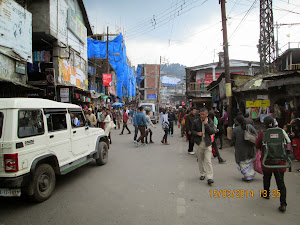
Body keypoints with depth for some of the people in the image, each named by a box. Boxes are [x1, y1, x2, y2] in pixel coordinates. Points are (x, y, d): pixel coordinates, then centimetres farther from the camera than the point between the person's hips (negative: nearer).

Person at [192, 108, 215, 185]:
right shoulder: (196, 122, 1)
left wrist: (206, 124, -16)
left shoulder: (210, 122, 1)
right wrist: (197, 133, -12)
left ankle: (210, 177, -7)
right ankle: (202, 174, 28)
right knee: (200, 160, 12)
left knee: (208, 161, -8)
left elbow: (212, 132, -9)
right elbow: (192, 131, 8)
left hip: (207, 143, -1)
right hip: (199, 143, 2)